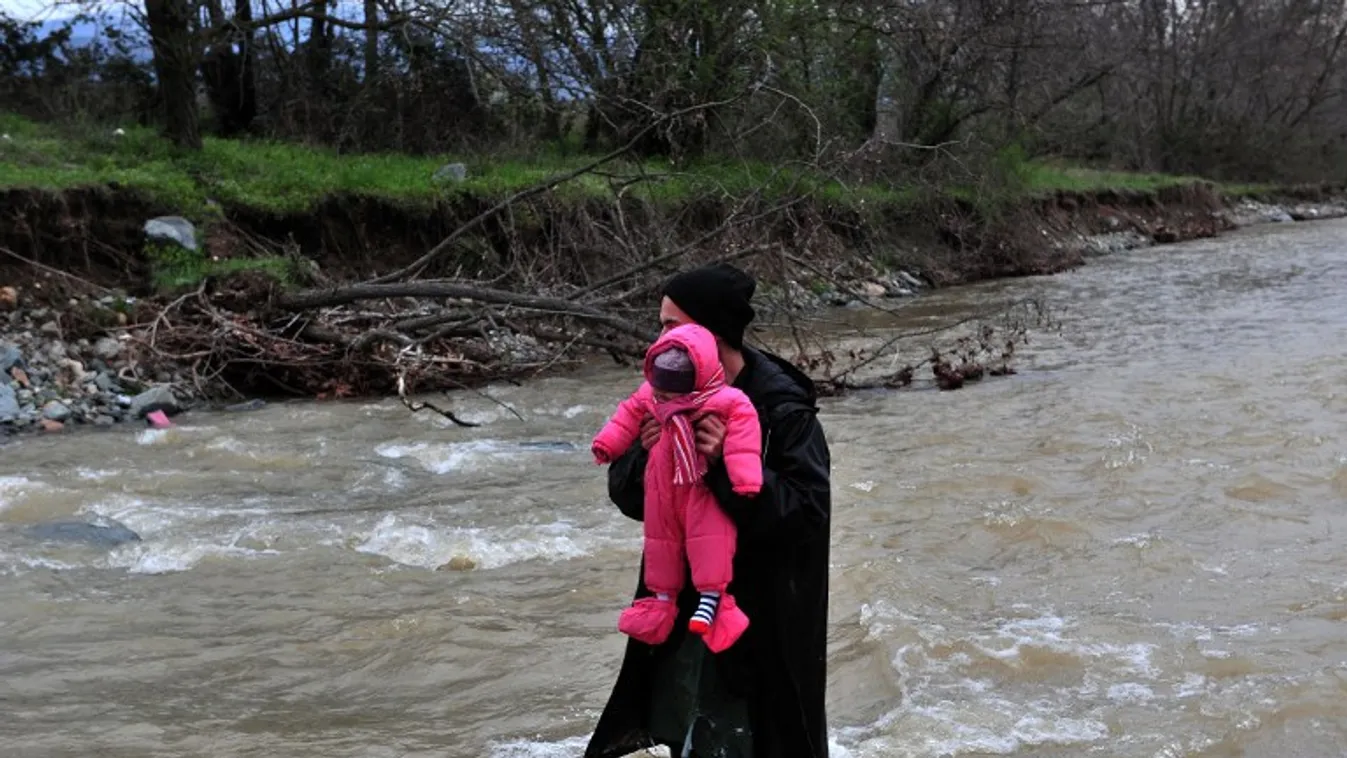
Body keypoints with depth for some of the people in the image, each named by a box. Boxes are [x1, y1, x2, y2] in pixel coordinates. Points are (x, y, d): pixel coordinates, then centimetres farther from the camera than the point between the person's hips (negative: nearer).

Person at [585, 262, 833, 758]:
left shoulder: (782, 406, -17)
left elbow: (809, 509, -22)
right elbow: (626, 495, 4)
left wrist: (729, 465, -31)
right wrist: (645, 456, -18)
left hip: (765, 615, -6)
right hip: (682, 605, 6)